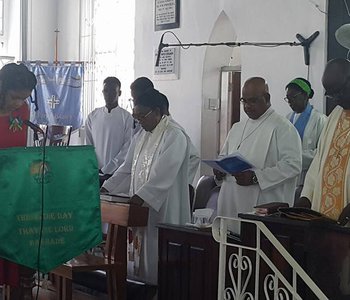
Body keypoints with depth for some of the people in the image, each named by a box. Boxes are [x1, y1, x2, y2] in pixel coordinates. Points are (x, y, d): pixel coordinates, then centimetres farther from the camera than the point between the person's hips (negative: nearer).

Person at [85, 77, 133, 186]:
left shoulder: (126, 117, -2)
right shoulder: (92, 116, 11)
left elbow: (127, 149, -7)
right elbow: (88, 146, 10)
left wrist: (106, 170, -12)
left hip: (117, 173, -3)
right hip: (94, 175, 3)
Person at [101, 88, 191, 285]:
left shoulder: (174, 136, -13)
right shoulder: (142, 135, 14)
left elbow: (164, 173, -22)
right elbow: (128, 168, 18)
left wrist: (141, 195, -27)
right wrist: (107, 188, 10)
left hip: (163, 208, -8)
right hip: (141, 205, 8)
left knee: (158, 252, -5)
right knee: (142, 250, 8)